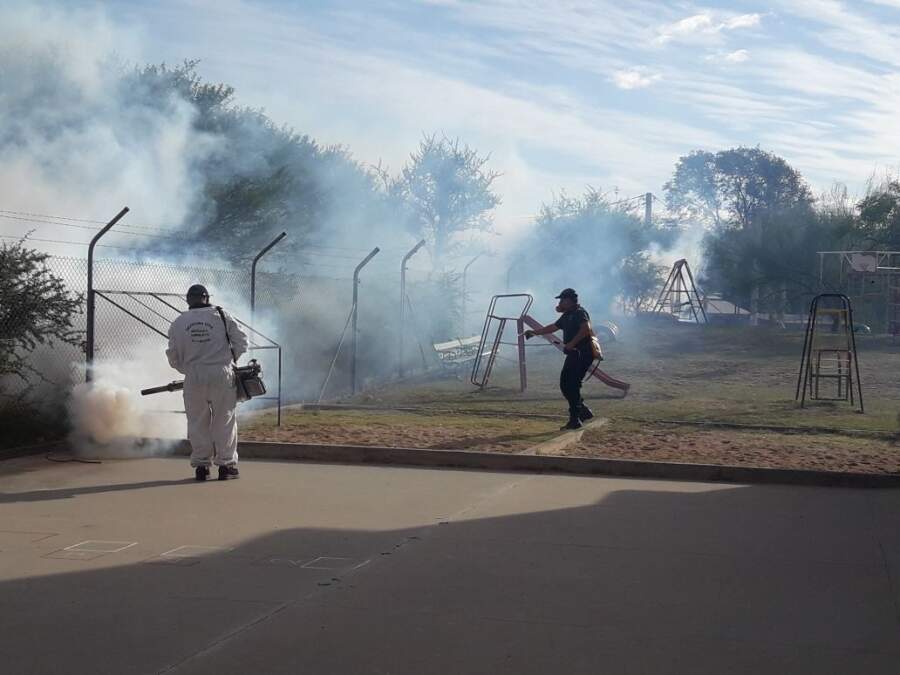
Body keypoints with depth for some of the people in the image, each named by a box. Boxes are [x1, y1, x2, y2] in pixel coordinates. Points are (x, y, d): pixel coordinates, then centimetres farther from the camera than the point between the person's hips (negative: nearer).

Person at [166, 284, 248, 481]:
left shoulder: (178, 323, 5)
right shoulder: (221, 316, 0)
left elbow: (173, 357, 9)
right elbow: (241, 341, 2)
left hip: (194, 378, 1)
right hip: (222, 376, -1)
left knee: (197, 423, 11)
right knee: (224, 421, 8)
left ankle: (201, 465, 13)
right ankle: (226, 464, 10)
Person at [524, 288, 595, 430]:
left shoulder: (580, 312, -10)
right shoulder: (567, 316, 20)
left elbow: (586, 329, -27)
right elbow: (553, 327, 31)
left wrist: (571, 344, -27)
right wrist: (535, 332, 30)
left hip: (583, 353, -10)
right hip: (574, 354, 10)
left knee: (571, 386, -11)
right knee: (565, 385, 9)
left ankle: (575, 420, -8)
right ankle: (583, 411, 20)